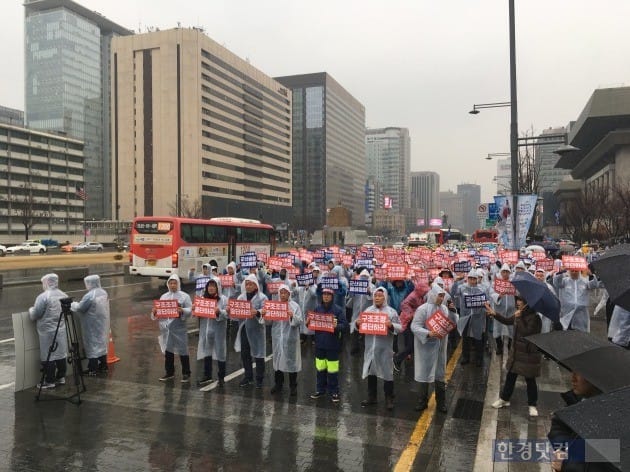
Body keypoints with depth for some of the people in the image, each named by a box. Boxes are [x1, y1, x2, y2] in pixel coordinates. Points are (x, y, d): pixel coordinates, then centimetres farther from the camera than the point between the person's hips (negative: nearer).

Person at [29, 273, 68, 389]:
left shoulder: (43, 297, -14)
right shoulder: (64, 296, 5)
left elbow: (34, 315, -9)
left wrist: (31, 310, 11)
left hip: (47, 331, -6)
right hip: (61, 330, 6)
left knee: (48, 356, 1)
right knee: (61, 354, 12)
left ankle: (49, 381, 7)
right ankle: (61, 377, 21)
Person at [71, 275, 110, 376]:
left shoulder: (89, 296, -22)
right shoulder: (104, 293, 4)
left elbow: (80, 308, -13)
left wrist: (73, 304, 6)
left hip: (93, 325, -8)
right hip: (103, 322, 8)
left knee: (93, 344, -1)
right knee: (102, 342, 15)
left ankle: (92, 369, 2)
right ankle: (103, 366, 23)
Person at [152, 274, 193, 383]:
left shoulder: (184, 296, -1)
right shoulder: (164, 296, 11)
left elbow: (190, 310, -7)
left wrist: (182, 310, -25)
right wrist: (154, 311, -10)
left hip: (179, 327, -4)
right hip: (166, 327, 4)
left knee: (182, 350, 1)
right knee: (168, 350, 13)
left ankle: (186, 374, 13)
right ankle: (169, 372, 27)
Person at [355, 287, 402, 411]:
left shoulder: (391, 312, -4)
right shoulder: (368, 310, 6)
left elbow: (400, 328, -5)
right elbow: (362, 327, 12)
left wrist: (391, 325, -24)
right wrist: (357, 323, -9)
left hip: (385, 348, -3)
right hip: (370, 347, 4)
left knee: (387, 372, 4)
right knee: (371, 372, 13)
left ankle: (389, 399, 17)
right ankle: (371, 397, 27)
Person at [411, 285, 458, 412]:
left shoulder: (444, 308, 3)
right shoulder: (423, 309, -13)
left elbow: (453, 323, 3)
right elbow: (414, 326, -17)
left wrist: (452, 311, -11)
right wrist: (428, 333, -29)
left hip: (440, 346, 4)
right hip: (426, 346, -4)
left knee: (440, 374, 12)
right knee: (425, 373, 7)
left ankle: (441, 402, 25)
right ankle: (423, 401, 21)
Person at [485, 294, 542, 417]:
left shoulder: (534, 318, -22)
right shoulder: (520, 315, 1)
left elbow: (527, 333, -31)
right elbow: (507, 321, 17)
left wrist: (519, 318, -29)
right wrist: (494, 313, 8)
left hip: (529, 355, -7)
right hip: (516, 352, 7)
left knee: (530, 380, 8)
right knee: (510, 376, 18)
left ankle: (532, 405, 26)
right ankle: (504, 399, 33)